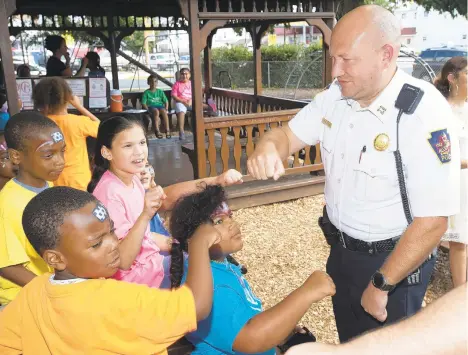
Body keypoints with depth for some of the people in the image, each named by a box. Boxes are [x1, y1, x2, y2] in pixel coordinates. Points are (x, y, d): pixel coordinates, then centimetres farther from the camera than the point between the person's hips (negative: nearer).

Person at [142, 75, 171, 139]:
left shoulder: (160, 91, 17)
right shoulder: (146, 92, 9)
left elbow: (166, 101, 15)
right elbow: (143, 103, 2)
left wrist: (166, 109, -3)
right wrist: (148, 110, -14)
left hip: (160, 106, 2)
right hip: (151, 107, -2)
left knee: (164, 111, -34)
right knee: (156, 111, -38)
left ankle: (167, 130, -37)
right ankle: (157, 131, -42)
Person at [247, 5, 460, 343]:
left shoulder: (425, 114, -27)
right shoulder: (336, 96, -7)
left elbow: (433, 222, -26)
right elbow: (288, 134, 2)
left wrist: (380, 285, -19)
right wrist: (267, 147, -23)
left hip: (395, 260, -6)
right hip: (342, 249, 6)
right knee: (350, 342, 27)